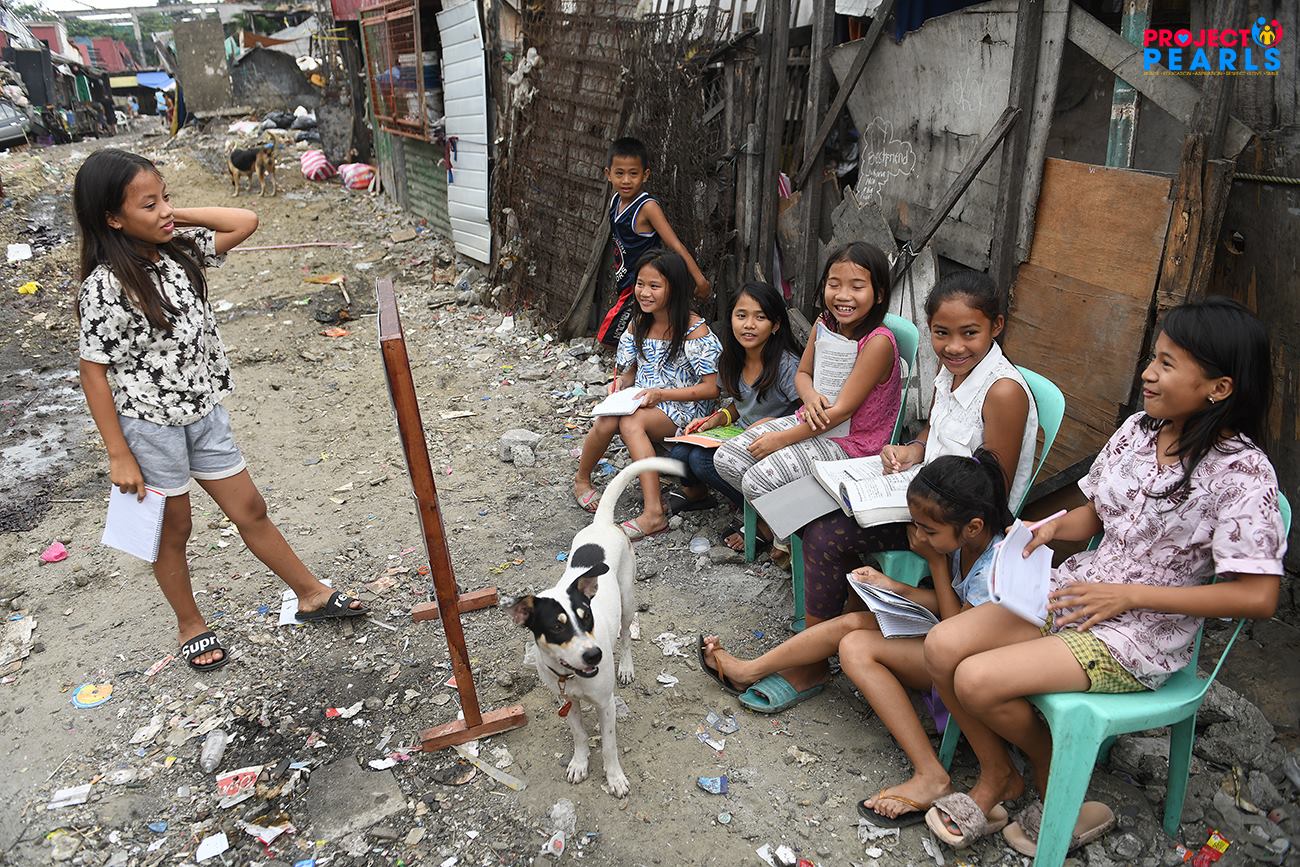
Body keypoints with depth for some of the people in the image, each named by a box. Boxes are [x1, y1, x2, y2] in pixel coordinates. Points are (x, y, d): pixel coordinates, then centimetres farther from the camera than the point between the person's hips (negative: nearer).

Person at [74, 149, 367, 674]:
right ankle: (190, 627, 35)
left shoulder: (179, 252, -2)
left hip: (204, 414, 6)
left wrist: (177, 217, -7)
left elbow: (246, 222, 4)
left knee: (250, 510, 16)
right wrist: (119, 456, -14)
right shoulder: (106, 286, -20)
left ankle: (312, 595, 28)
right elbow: (93, 372, -16)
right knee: (173, 532, 14)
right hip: (150, 427, -5)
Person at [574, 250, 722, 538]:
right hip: (642, 403, 5)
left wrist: (662, 394, -20)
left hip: (684, 410, -5)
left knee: (630, 421, -35)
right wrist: (620, 383, -6)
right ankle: (582, 479, -3)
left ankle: (654, 512, -36)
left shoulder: (695, 331, -11)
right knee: (607, 420, -29)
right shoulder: (638, 326, 9)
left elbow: (712, 388, -14)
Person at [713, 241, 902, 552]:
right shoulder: (825, 323, 0)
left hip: (850, 442, -8)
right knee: (726, 459, -5)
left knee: (758, 480, -23)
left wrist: (781, 439, -18)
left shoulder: (878, 342, -24)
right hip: (813, 421, 8)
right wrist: (810, 396, -15)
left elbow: (842, 410, -23)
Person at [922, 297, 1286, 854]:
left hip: (1144, 635, -6)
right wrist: (1051, 528, -8)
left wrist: (1129, 594, -18)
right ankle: (996, 783, 10)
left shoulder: (1241, 472, -17)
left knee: (978, 681, -22)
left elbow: (1258, 597, -18)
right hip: (1075, 591, 7)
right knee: (942, 647, -11)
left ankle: (1051, 771, 11)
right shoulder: (1138, 429, 3)